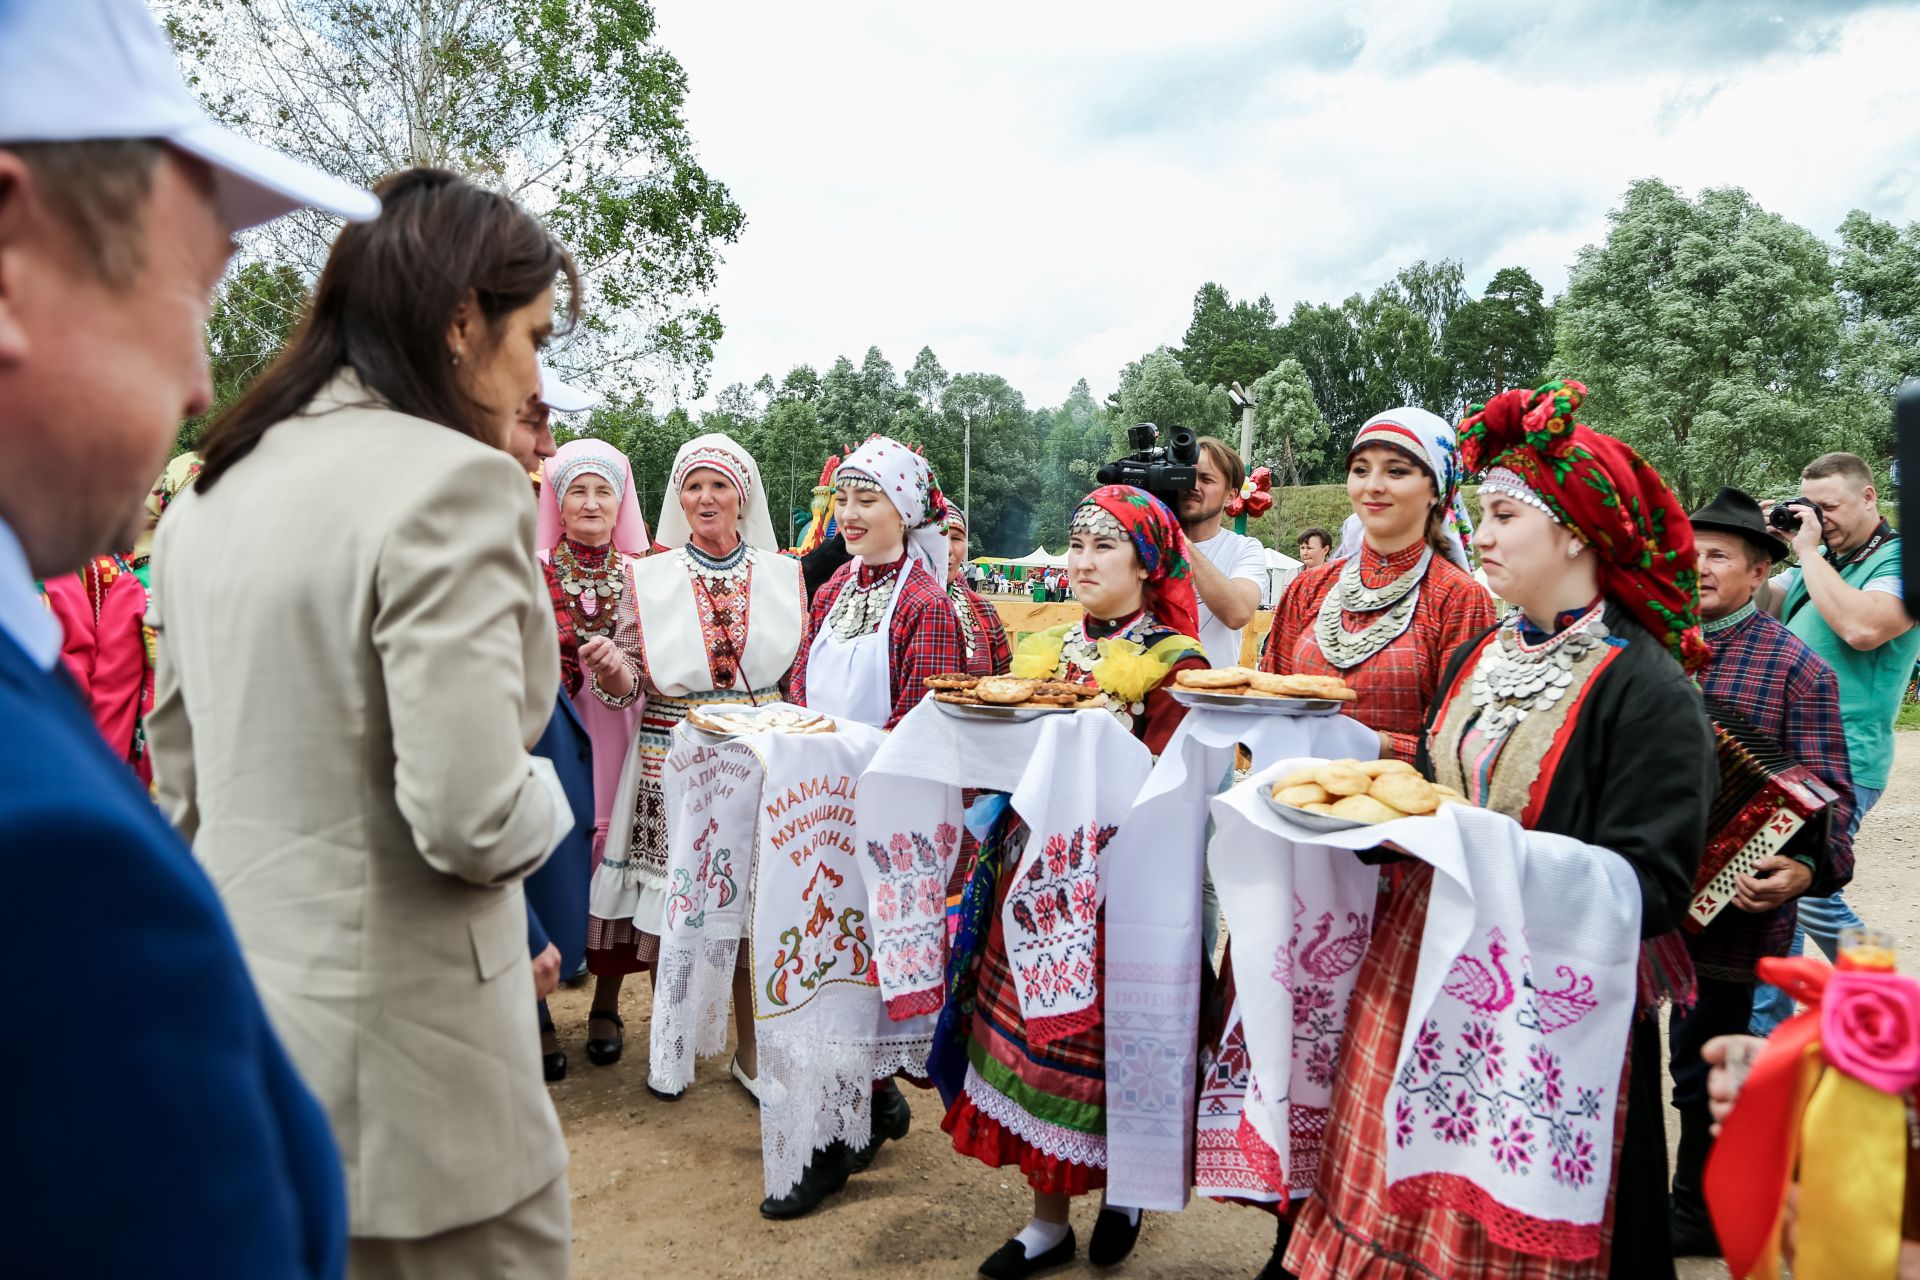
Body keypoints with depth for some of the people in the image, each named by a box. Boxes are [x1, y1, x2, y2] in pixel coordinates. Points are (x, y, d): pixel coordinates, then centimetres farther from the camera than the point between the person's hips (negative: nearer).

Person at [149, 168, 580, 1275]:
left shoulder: (212, 492, 6)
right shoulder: (453, 481, -20)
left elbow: (182, 776, 14)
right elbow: (471, 819, -25)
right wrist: (547, 795, -5)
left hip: (234, 1014, 9)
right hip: (394, 1058, -8)